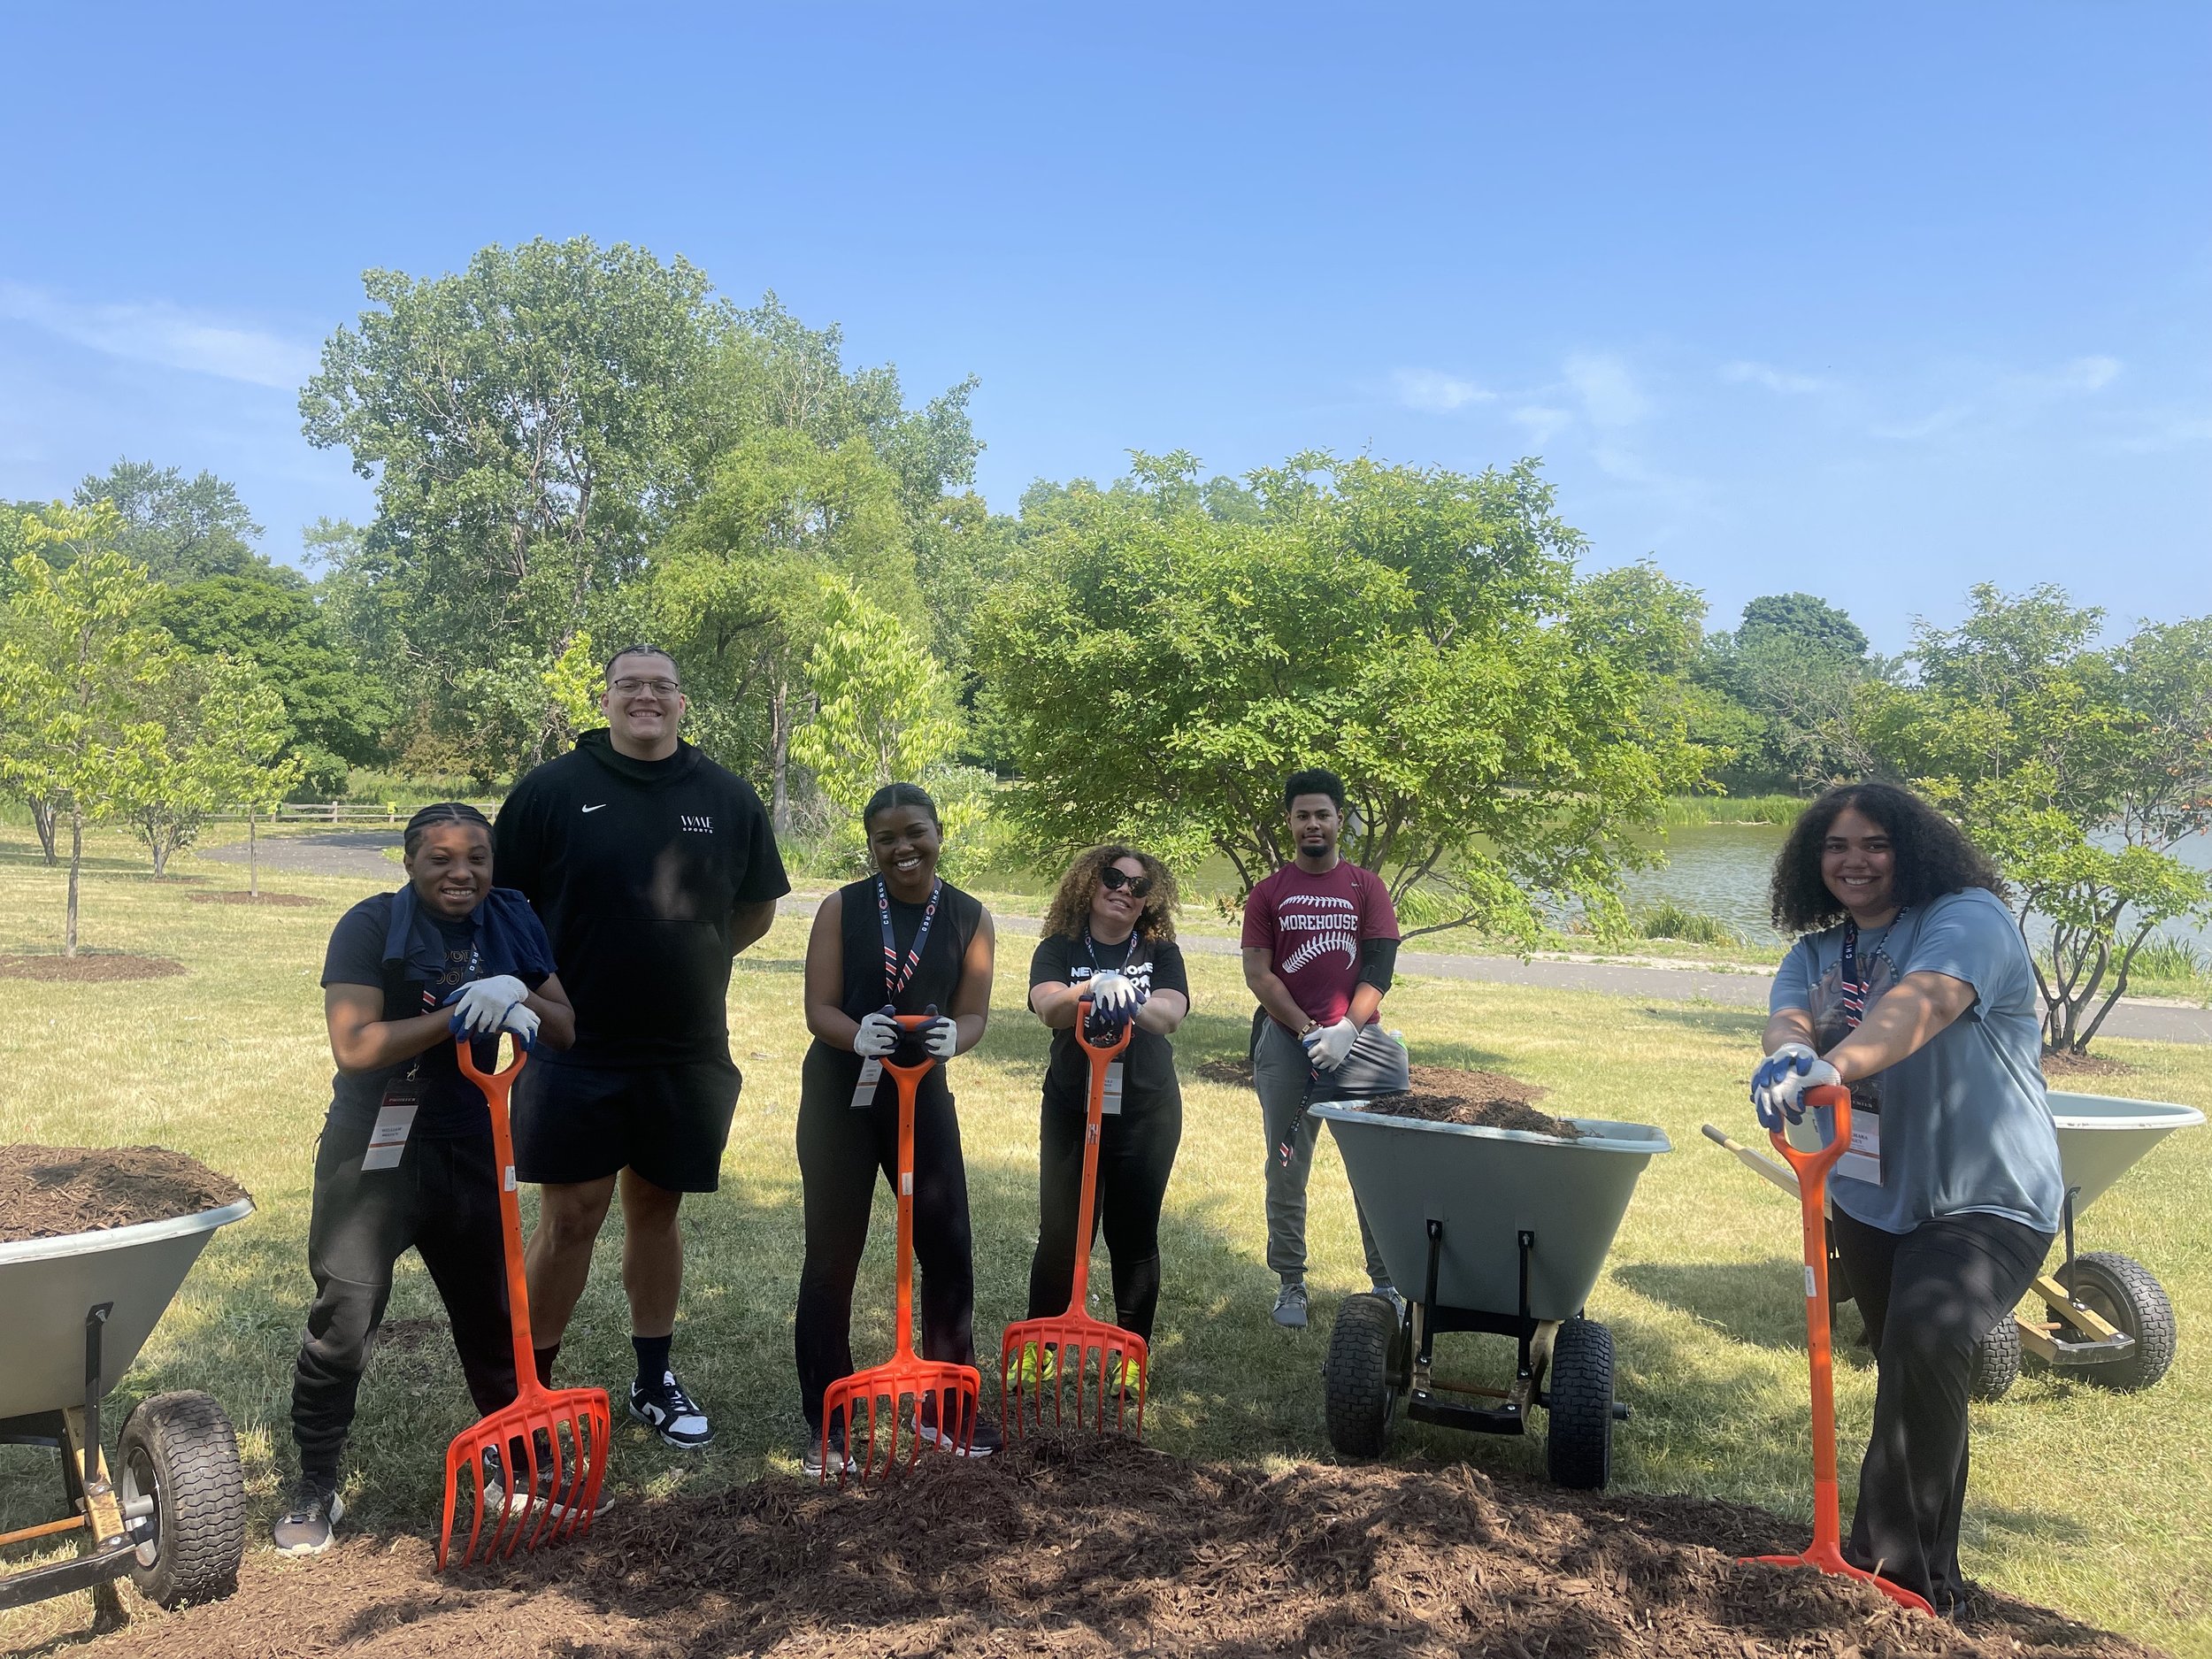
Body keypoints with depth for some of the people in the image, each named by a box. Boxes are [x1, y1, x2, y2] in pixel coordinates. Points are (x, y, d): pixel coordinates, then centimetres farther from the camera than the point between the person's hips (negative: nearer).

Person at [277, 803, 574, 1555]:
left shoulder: (510, 923, 0)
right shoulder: (371, 926, -13)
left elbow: (565, 1031, 1)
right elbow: (353, 1047, -23)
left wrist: (518, 997, -20)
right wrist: (458, 1014, -29)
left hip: (471, 1149, 4)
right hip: (374, 1153, -4)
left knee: (492, 1311, 14)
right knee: (343, 1323, -4)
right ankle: (315, 1490, 15)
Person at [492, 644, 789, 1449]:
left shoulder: (728, 797, 4)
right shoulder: (552, 789, -3)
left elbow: (757, 907, 13)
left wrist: (683, 959, 5)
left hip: (688, 1051, 3)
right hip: (576, 1048, -2)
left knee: (657, 1209, 14)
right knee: (570, 1218, 1)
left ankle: (655, 1380, 28)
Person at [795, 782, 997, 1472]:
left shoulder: (970, 918, -2)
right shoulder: (841, 909, -6)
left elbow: (973, 1014, -3)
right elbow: (819, 1009, -10)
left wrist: (950, 1038, -27)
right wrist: (860, 1034, -32)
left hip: (922, 1094, 2)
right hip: (840, 1096, -2)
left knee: (950, 1251, 5)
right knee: (831, 1260, 4)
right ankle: (826, 1426, 18)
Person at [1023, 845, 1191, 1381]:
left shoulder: (1161, 952, 3)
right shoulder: (1059, 950, 1)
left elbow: (1171, 1013, -16)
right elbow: (1049, 1007, -20)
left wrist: (1131, 1003, -38)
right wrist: (1096, 988, -40)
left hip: (1147, 1116, 1)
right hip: (1071, 1111, 0)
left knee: (1135, 1238, 7)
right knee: (1060, 1234, 3)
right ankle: (1038, 1350, 18)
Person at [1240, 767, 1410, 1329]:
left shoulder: (1367, 887, 8)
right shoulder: (1269, 893, 8)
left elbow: (1379, 968, 0)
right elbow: (1258, 973, 1)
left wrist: (1345, 1029, -13)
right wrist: (1306, 1031, -11)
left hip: (1356, 1040, 0)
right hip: (1287, 1042, 0)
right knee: (1286, 1171, 4)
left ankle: (1386, 1282, 9)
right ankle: (1291, 1283, 14)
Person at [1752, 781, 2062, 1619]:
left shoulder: (1967, 918, -13)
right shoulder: (1816, 952, 5)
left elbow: (1921, 1001, -34)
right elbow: (1788, 1013, -17)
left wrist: (1833, 1064, -52)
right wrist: (1785, 1054, -43)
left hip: (1987, 1197, -6)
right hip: (1869, 1197, 7)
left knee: (1925, 1342, -26)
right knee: (1908, 1370, 16)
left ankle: (1888, 1557, -13)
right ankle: (1929, 1571, 32)